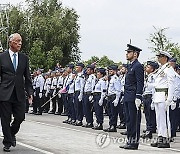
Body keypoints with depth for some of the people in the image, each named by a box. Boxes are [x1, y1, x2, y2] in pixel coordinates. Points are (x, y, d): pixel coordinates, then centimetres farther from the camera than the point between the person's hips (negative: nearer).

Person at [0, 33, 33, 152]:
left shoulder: (24, 58, 10)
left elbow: (27, 77, 12)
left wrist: (30, 92, 4)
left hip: (19, 94, 3)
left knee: (20, 117, 2)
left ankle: (11, 134, 31)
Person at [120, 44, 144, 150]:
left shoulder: (138, 66, -11)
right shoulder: (131, 66, 18)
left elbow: (140, 83, -17)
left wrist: (138, 98, -22)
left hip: (133, 98, -10)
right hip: (127, 98, 10)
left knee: (134, 120, -5)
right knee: (129, 120, 12)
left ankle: (135, 142, -1)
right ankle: (130, 141, 18)